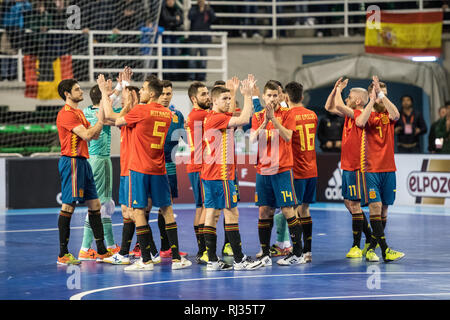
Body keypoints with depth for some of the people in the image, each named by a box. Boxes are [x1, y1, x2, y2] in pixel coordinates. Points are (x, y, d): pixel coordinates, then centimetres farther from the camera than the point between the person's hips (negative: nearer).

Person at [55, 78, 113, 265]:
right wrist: (100, 121, -8)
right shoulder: (66, 113, -13)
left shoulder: (78, 113, 19)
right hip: (71, 161, -10)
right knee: (68, 206, -8)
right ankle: (63, 255, -5)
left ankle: (101, 251, 14)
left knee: (94, 204, 10)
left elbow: (94, 136, 16)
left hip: (83, 162, 10)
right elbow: (86, 135, -20)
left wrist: (100, 120, 2)